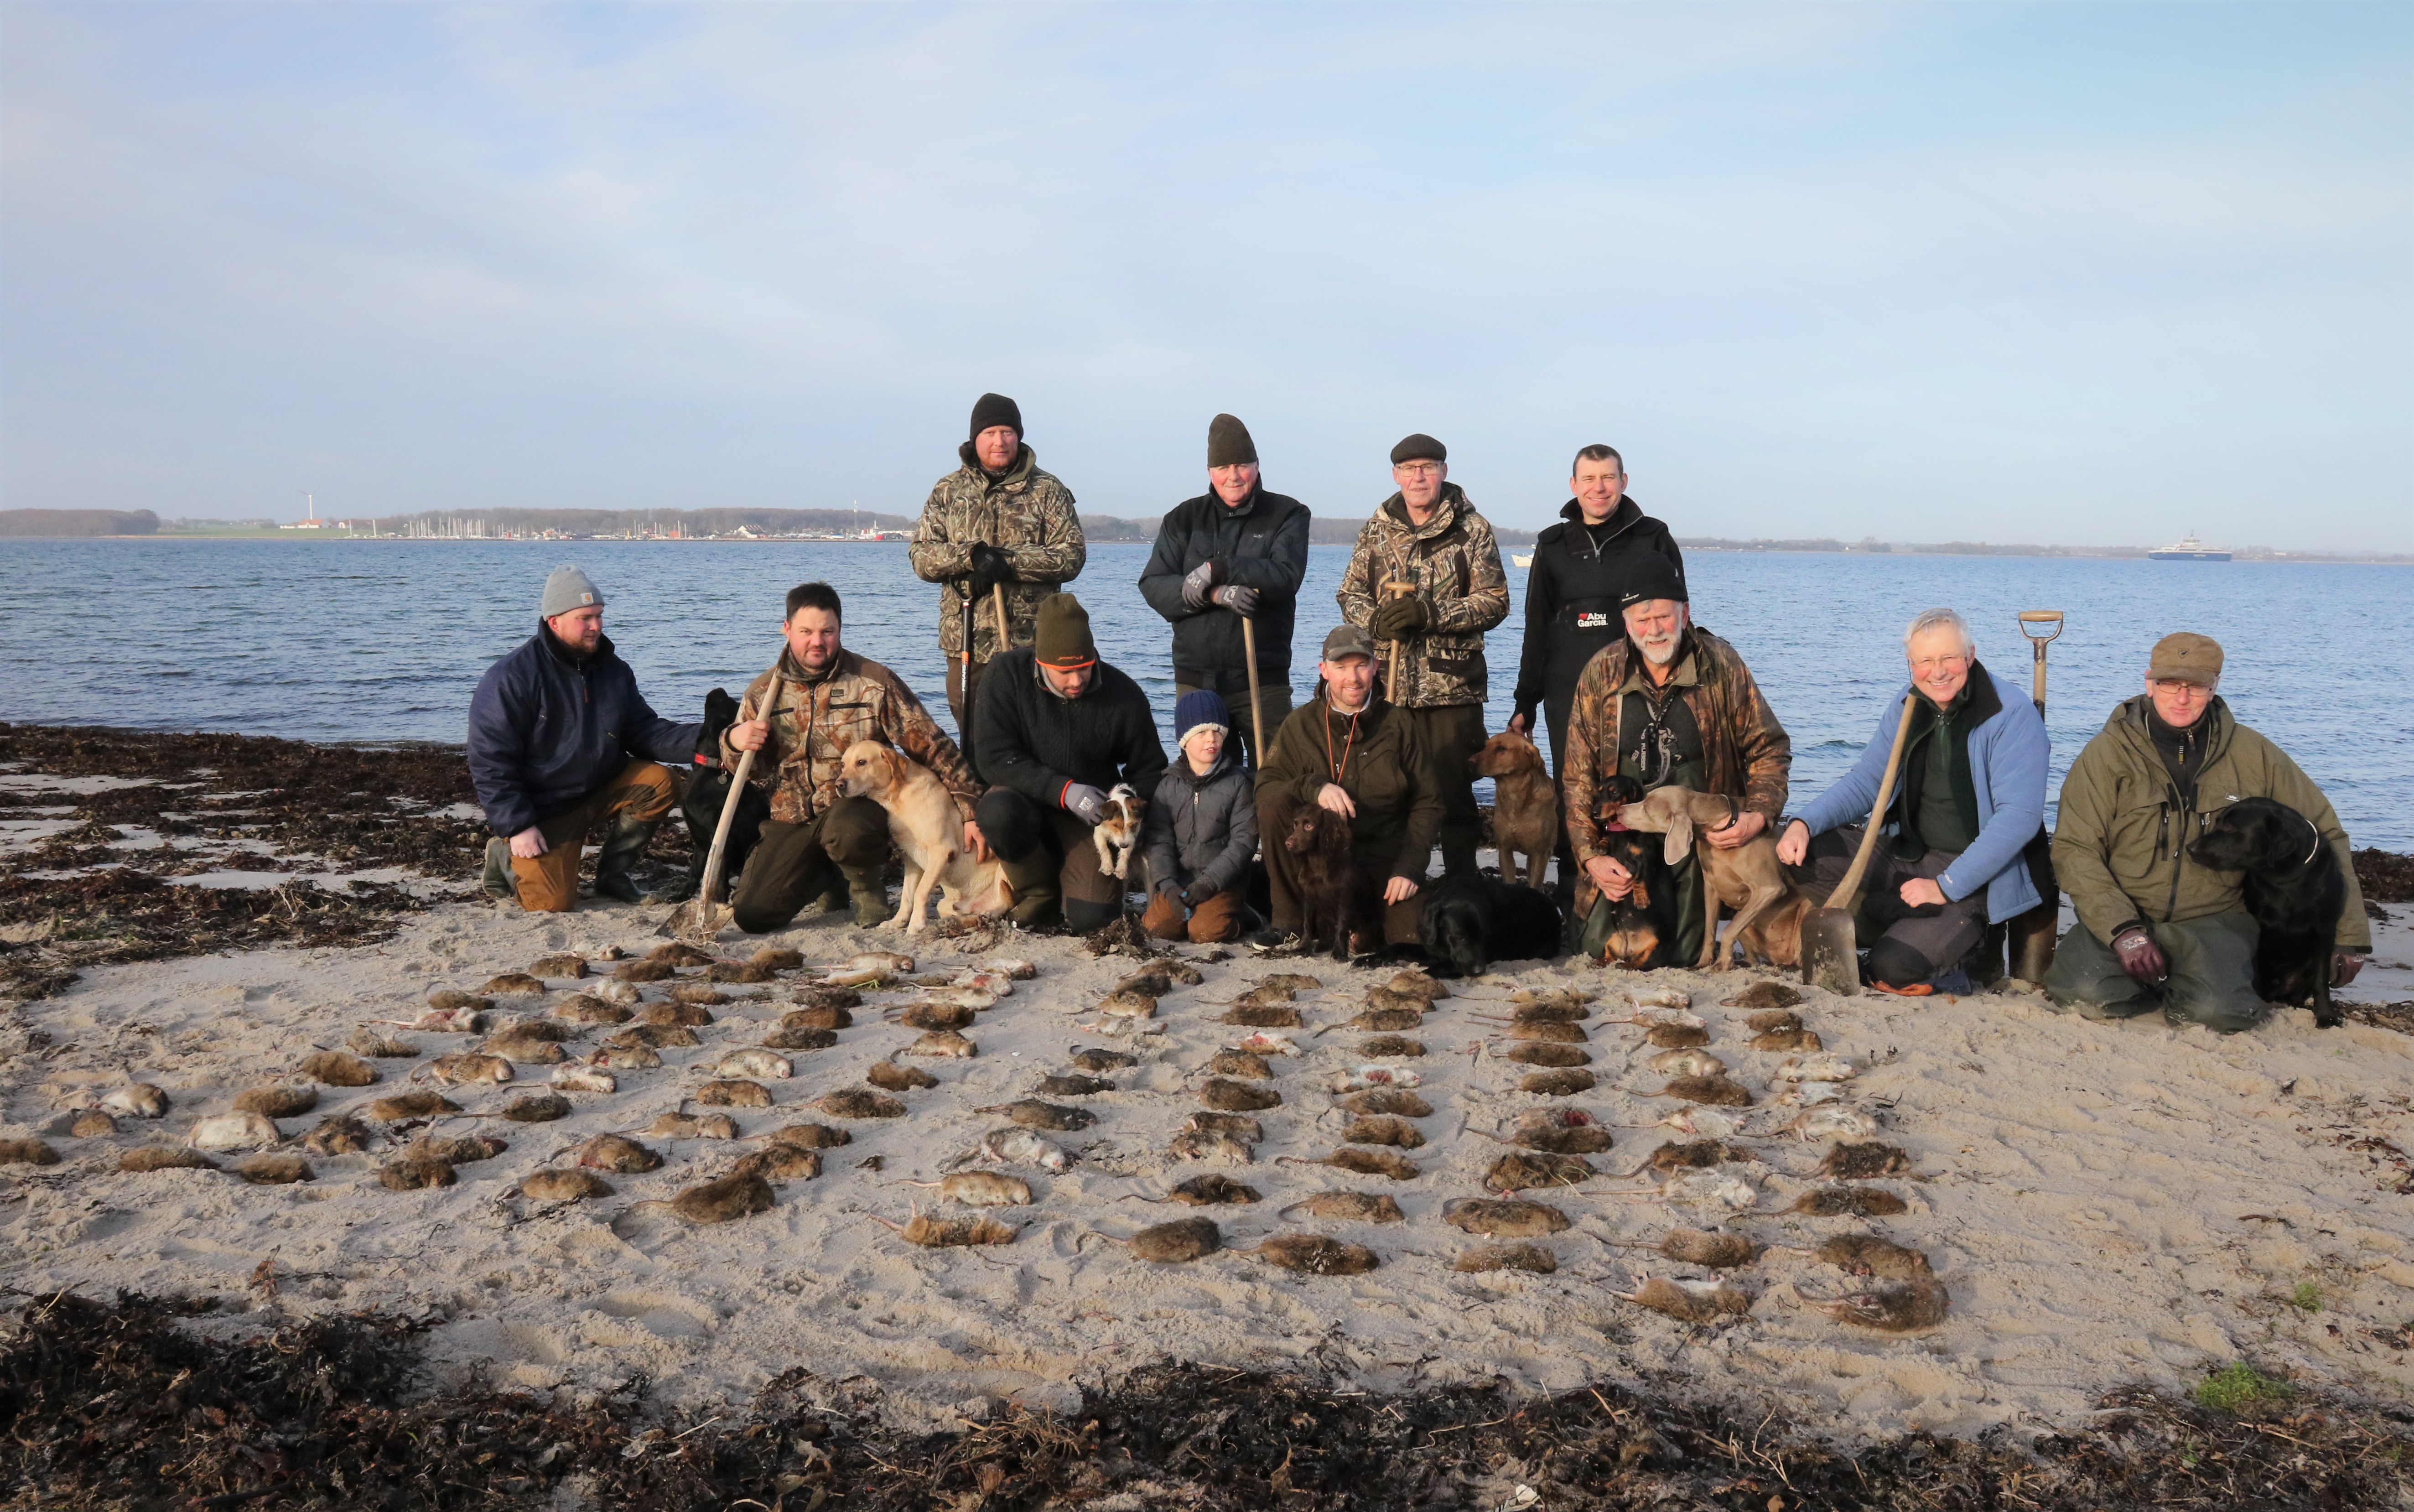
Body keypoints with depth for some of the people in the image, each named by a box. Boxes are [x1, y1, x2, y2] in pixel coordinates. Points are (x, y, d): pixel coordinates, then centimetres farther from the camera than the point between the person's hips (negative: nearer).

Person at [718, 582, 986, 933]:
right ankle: (828, 874, 20)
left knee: (845, 831, -40)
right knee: (751, 914, -12)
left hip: (858, 805, -3)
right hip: (792, 821, 4)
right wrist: (734, 742, -10)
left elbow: (932, 747, -4)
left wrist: (972, 812, -9)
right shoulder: (763, 692, 6)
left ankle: (866, 885, -2)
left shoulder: (876, 682, -3)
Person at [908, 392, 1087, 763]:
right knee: (972, 740, 7)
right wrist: (972, 555, -14)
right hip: (966, 644, 2)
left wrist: (1008, 560, -13)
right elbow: (922, 558, 5)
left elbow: (1072, 556, -2)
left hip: (1029, 645, -2)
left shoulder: (1047, 491, 7)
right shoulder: (948, 492, 13)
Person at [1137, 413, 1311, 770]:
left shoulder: (1287, 515, 4)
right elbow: (1152, 585, -1)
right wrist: (1218, 593, -16)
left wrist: (1216, 571, -13)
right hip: (1195, 678, 2)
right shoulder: (1183, 519, 10)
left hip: (1263, 679, -2)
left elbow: (1286, 576, -13)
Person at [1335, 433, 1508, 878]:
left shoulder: (1473, 530, 2)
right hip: (1390, 685, 3)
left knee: (1454, 790, 0)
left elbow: (1495, 602, -3)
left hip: (1453, 686, -3)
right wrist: (1376, 621, -8)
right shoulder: (1376, 532, 12)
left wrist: (1431, 613, -16)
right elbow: (1349, 594, 15)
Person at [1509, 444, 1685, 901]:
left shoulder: (1652, 539, 5)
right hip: (1567, 696, 3)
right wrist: (1525, 704, 12)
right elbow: (1536, 629, 15)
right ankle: (1572, 907, 12)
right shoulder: (1554, 545, 12)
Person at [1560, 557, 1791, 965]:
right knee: (1602, 953, -7)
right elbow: (1577, 775, 2)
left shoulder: (1721, 665, -4)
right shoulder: (1601, 674, -1)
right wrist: (1589, 856, -7)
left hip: (1702, 837, -1)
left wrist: (1759, 815, -13)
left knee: (1684, 960, -9)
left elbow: (1770, 748, 4)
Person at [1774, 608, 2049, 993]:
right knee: (1789, 849, -8)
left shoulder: (2012, 714, -16)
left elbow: (2019, 817, -21)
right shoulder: (1907, 708, 4)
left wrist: (1946, 886, -24)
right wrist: (1804, 823, -11)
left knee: (1893, 968, -28)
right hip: (1906, 852, 7)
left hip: (1976, 877, -7)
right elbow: (1864, 782, 9)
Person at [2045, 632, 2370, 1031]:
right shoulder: (2109, 752, -5)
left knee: (2221, 1012, -29)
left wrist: (2348, 937, 9)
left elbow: (2324, 836, 11)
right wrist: (2123, 931, -22)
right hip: (2122, 918, -1)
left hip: (2214, 920, 1)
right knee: (2087, 995, -30)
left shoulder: (2254, 755, 2)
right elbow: (2074, 849, -10)